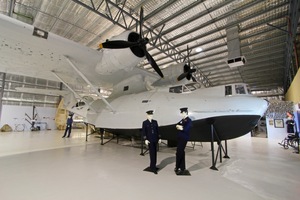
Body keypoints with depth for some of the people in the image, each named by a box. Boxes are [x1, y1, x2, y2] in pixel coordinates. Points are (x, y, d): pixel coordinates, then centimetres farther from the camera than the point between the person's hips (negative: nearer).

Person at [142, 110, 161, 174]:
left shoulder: (155, 122, 5)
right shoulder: (144, 122, -5)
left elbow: (157, 130, 8)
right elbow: (144, 132, -5)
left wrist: (159, 138, 7)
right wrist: (145, 139, -13)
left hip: (155, 139, 4)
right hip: (149, 140, -4)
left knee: (155, 153, 11)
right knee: (152, 153, -4)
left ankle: (152, 166, 27)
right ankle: (153, 168, 5)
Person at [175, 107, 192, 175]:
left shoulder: (189, 120, -11)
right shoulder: (182, 120, 15)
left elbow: (185, 129, -23)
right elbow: (177, 125, 6)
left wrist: (179, 127, -9)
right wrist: (180, 127, -13)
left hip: (184, 139, -8)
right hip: (180, 138, 8)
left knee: (179, 153, -2)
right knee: (181, 153, 14)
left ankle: (177, 168, 14)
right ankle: (182, 168, 25)